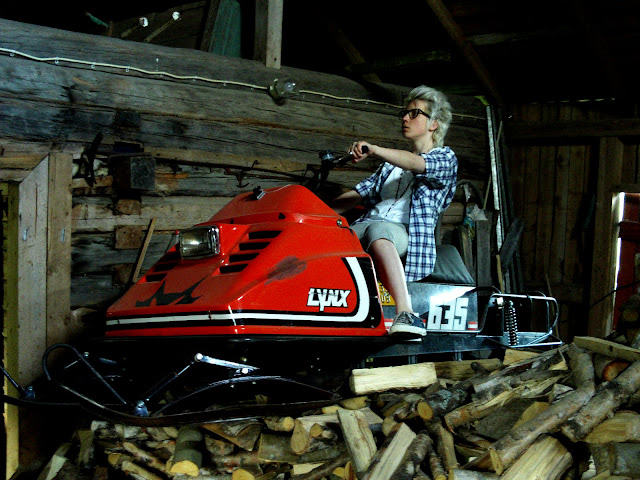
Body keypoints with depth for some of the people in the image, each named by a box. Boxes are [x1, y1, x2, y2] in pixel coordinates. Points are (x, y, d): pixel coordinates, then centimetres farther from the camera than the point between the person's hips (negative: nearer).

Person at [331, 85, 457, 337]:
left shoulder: (445, 158, 13)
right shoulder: (392, 162, 34)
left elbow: (416, 164, -12)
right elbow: (358, 194, 27)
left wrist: (374, 149, -30)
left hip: (408, 234, -6)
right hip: (366, 225, 6)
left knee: (376, 231, -43)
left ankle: (406, 314, -56)